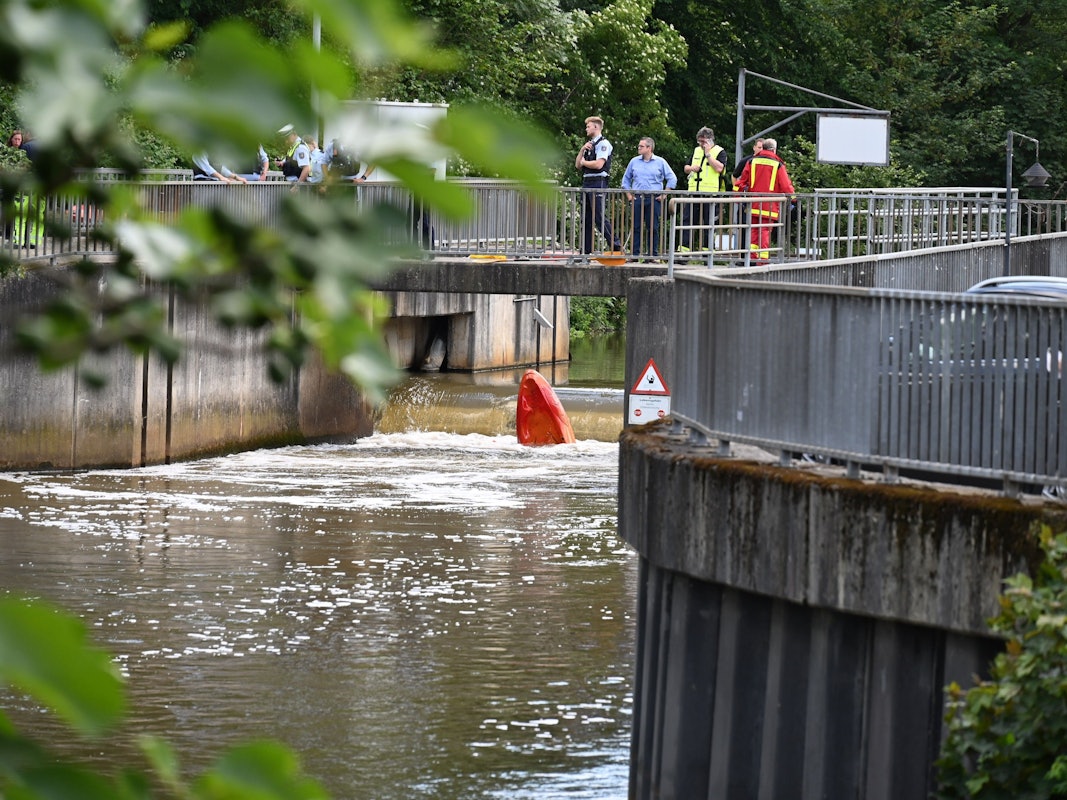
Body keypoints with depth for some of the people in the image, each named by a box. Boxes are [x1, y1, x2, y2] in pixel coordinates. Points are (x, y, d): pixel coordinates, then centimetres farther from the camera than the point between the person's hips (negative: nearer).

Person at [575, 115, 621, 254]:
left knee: (599, 217, -13)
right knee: (586, 219, 8)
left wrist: (584, 162, -1)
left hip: (598, 182, -9)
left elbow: (598, 164, -18)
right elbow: (578, 165, 17)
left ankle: (616, 246, -11)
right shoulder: (589, 145, 21)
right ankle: (585, 251, 11)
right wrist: (582, 150, 2)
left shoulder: (603, 144, -6)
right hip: (586, 183, 9)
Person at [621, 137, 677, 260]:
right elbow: (626, 179, 20)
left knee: (653, 227, -2)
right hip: (637, 198, 2)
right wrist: (628, 195, 9)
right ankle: (635, 253, 2)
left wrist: (664, 194, -1)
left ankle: (653, 254, 2)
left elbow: (672, 179, 5)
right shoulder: (634, 161, 12)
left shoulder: (660, 162, 4)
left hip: (654, 199, -2)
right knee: (636, 227, -1)